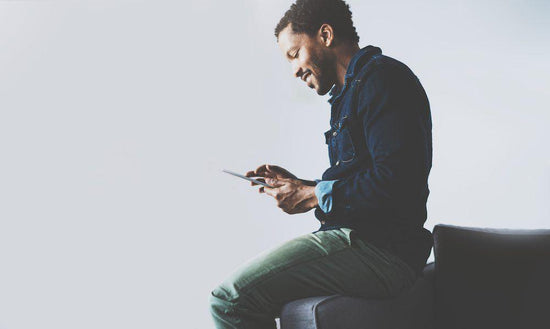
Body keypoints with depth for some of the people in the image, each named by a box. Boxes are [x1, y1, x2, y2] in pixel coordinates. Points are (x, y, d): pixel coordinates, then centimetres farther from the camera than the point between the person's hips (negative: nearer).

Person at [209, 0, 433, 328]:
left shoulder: (382, 77, -10)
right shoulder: (352, 89, 22)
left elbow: (395, 182, -22)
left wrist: (313, 196, -11)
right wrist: (296, 183, 11)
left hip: (380, 249, -10)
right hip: (358, 237, 11)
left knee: (230, 299, -17)